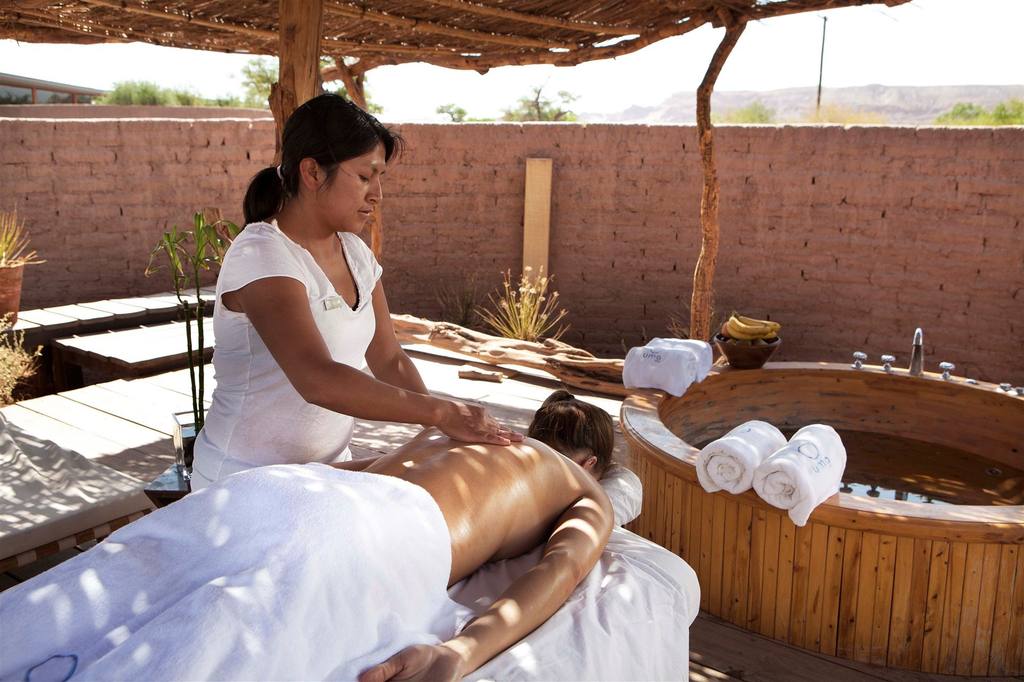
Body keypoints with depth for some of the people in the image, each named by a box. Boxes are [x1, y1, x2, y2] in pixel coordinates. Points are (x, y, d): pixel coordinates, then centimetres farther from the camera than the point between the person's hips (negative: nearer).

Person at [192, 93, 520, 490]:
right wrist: (442, 412, -31)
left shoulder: (356, 254, 2)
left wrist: (452, 425, -11)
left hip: (329, 468, 7)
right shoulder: (261, 256, -22)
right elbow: (318, 379, -35)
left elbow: (389, 360, 3)